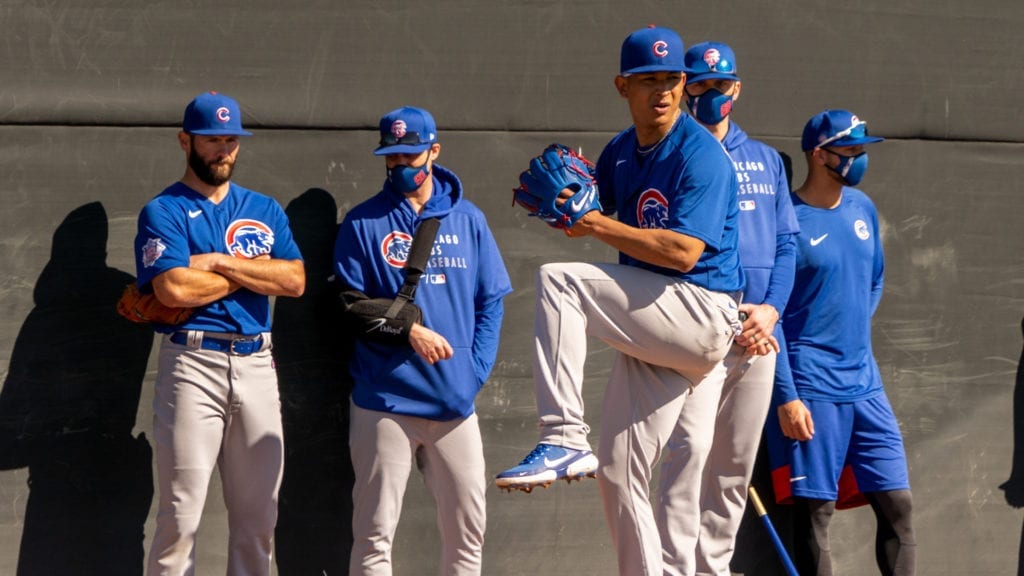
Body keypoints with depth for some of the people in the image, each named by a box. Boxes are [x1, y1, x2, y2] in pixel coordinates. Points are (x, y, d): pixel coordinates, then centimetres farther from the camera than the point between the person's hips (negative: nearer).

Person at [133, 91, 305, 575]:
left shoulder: (264, 209, 16)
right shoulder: (164, 212, 1)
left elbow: (294, 280, 1)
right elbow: (173, 288, -15)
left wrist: (219, 263, -8)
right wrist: (253, 272, -3)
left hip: (257, 365, 5)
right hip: (193, 365, -5)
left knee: (258, 515, 6)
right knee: (181, 515, -8)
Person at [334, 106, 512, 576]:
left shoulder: (468, 219, 11)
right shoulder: (363, 223, 4)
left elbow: (491, 302, 10)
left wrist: (475, 369, -3)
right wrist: (408, 330, -15)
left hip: (455, 401, 3)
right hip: (385, 400, -3)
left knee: (467, 529, 5)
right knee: (374, 532, -3)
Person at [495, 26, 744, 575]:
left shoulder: (700, 154, -12)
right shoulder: (621, 151, 12)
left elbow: (683, 252, -23)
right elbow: (589, 214, 22)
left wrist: (600, 226, -18)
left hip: (701, 315, -8)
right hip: (649, 325, 8)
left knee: (558, 280, -23)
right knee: (619, 475, 8)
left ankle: (564, 441, -26)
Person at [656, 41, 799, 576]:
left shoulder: (766, 160, 16)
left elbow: (786, 241, 13)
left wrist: (770, 308, -4)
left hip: (758, 331, 5)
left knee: (736, 465, 7)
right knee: (690, 446, -20)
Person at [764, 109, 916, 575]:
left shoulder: (862, 209, 10)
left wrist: (854, 337, 14)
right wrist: (786, 397, -16)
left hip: (864, 382, 7)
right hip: (811, 391, -7)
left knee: (896, 504, 4)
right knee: (815, 514, -4)